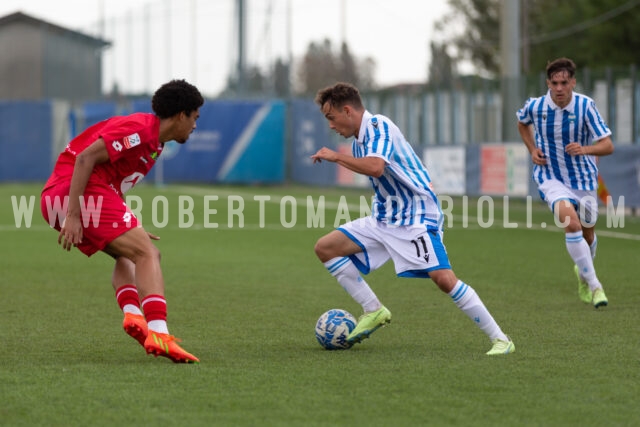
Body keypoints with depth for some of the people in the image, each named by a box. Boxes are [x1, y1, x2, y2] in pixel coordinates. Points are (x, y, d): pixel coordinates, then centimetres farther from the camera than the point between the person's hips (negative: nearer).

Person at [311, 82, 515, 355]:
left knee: (443, 278, -22)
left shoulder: (379, 126, -16)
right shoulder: (358, 140, 12)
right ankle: (373, 311, 7)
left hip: (415, 218, -10)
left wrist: (336, 156, -22)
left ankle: (500, 340, -14)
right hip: (383, 219, 10)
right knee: (325, 248, 2)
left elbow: (375, 167, -33)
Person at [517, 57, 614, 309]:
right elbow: (522, 123, 15)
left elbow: (607, 145, -16)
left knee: (587, 235, 15)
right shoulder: (534, 106, -11)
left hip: (583, 178, 1)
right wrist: (532, 150, 0)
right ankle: (594, 285, -21)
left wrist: (585, 149, -36)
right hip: (551, 177, -1)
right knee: (571, 224, -26)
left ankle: (582, 272, 49)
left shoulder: (585, 106, -15)